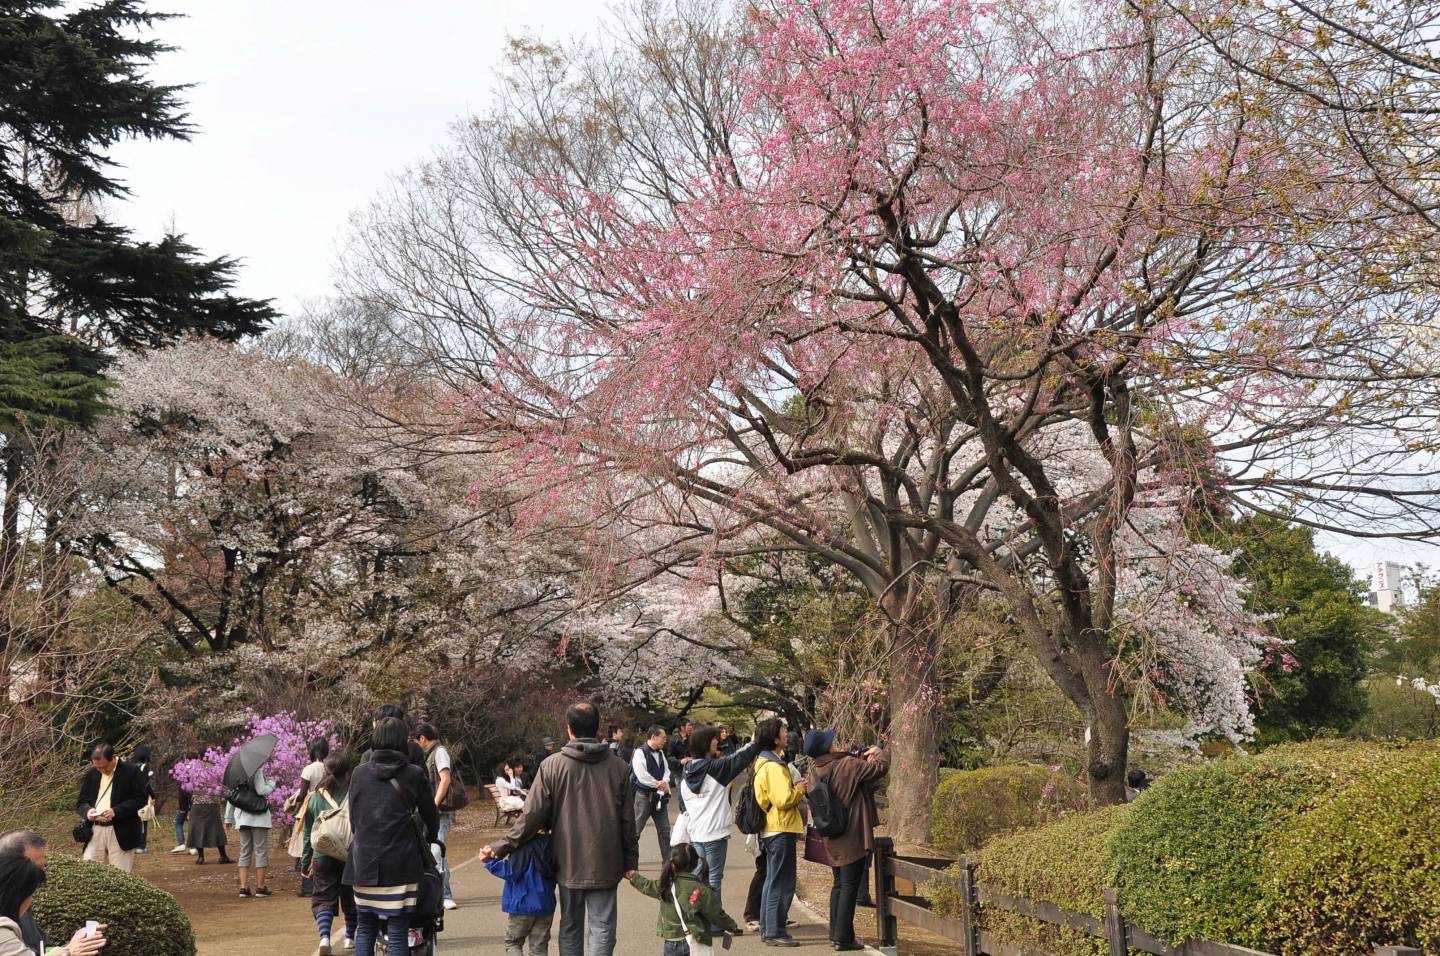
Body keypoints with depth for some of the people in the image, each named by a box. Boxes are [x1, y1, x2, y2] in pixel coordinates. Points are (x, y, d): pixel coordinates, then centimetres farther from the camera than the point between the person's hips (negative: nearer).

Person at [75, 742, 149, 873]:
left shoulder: (131, 772, -4)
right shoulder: (91, 774, 11)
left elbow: (141, 798, -8)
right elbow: (81, 802, 15)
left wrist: (116, 811, -19)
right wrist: (87, 810, -10)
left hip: (121, 833, -5)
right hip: (95, 831, 5)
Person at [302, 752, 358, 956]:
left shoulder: (315, 797, 0)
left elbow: (308, 833, 5)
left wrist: (306, 862, 14)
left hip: (323, 856, 1)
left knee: (322, 899, 4)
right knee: (351, 898, 16)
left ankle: (324, 937, -17)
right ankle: (350, 937, 27)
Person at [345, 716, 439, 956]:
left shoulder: (359, 773, 3)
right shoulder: (413, 774, -3)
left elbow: (353, 818, 9)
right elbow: (431, 816, 9)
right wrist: (431, 840, 29)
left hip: (364, 862, 3)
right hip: (400, 864, -3)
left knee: (365, 930, 15)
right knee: (398, 932, 2)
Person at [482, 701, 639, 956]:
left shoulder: (552, 765, -6)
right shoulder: (617, 767, -3)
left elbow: (532, 815, -8)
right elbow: (627, 821, 1)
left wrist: (500, 848, 0)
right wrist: (630, 861, 11)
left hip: (568, 864, 1)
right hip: (605, 865, 0)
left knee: (570, 927, 15)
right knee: (602, 928, 3)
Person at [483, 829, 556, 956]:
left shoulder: (524, 845, -21)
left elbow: (512, 872, -17)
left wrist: (490, 861, -8)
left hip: (523, 904, -5)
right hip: (546, 904, 5)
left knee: (512, 943, 13)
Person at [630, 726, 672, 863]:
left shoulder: (660, 753, 9)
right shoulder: (640, 752, -16)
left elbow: (666, 770, 9)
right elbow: (642, 776, -23)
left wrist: (664, 782, -14)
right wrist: (659, 784, -12)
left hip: (659, 796, 8)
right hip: (644, 795, -8)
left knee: (664, 829, 12)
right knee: (635, 829, -2)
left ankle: (668, 860, 22)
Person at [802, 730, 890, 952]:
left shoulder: (813, 772, -1)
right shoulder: (848, 765, -20)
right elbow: (881, 767, -14)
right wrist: (879, 753, 10)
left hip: (830, 839, 7)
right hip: (852, 837, -7)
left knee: (838, 884, 19)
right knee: (850, 886, 0)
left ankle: (835, 934, 24)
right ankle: (843, 938, 2)